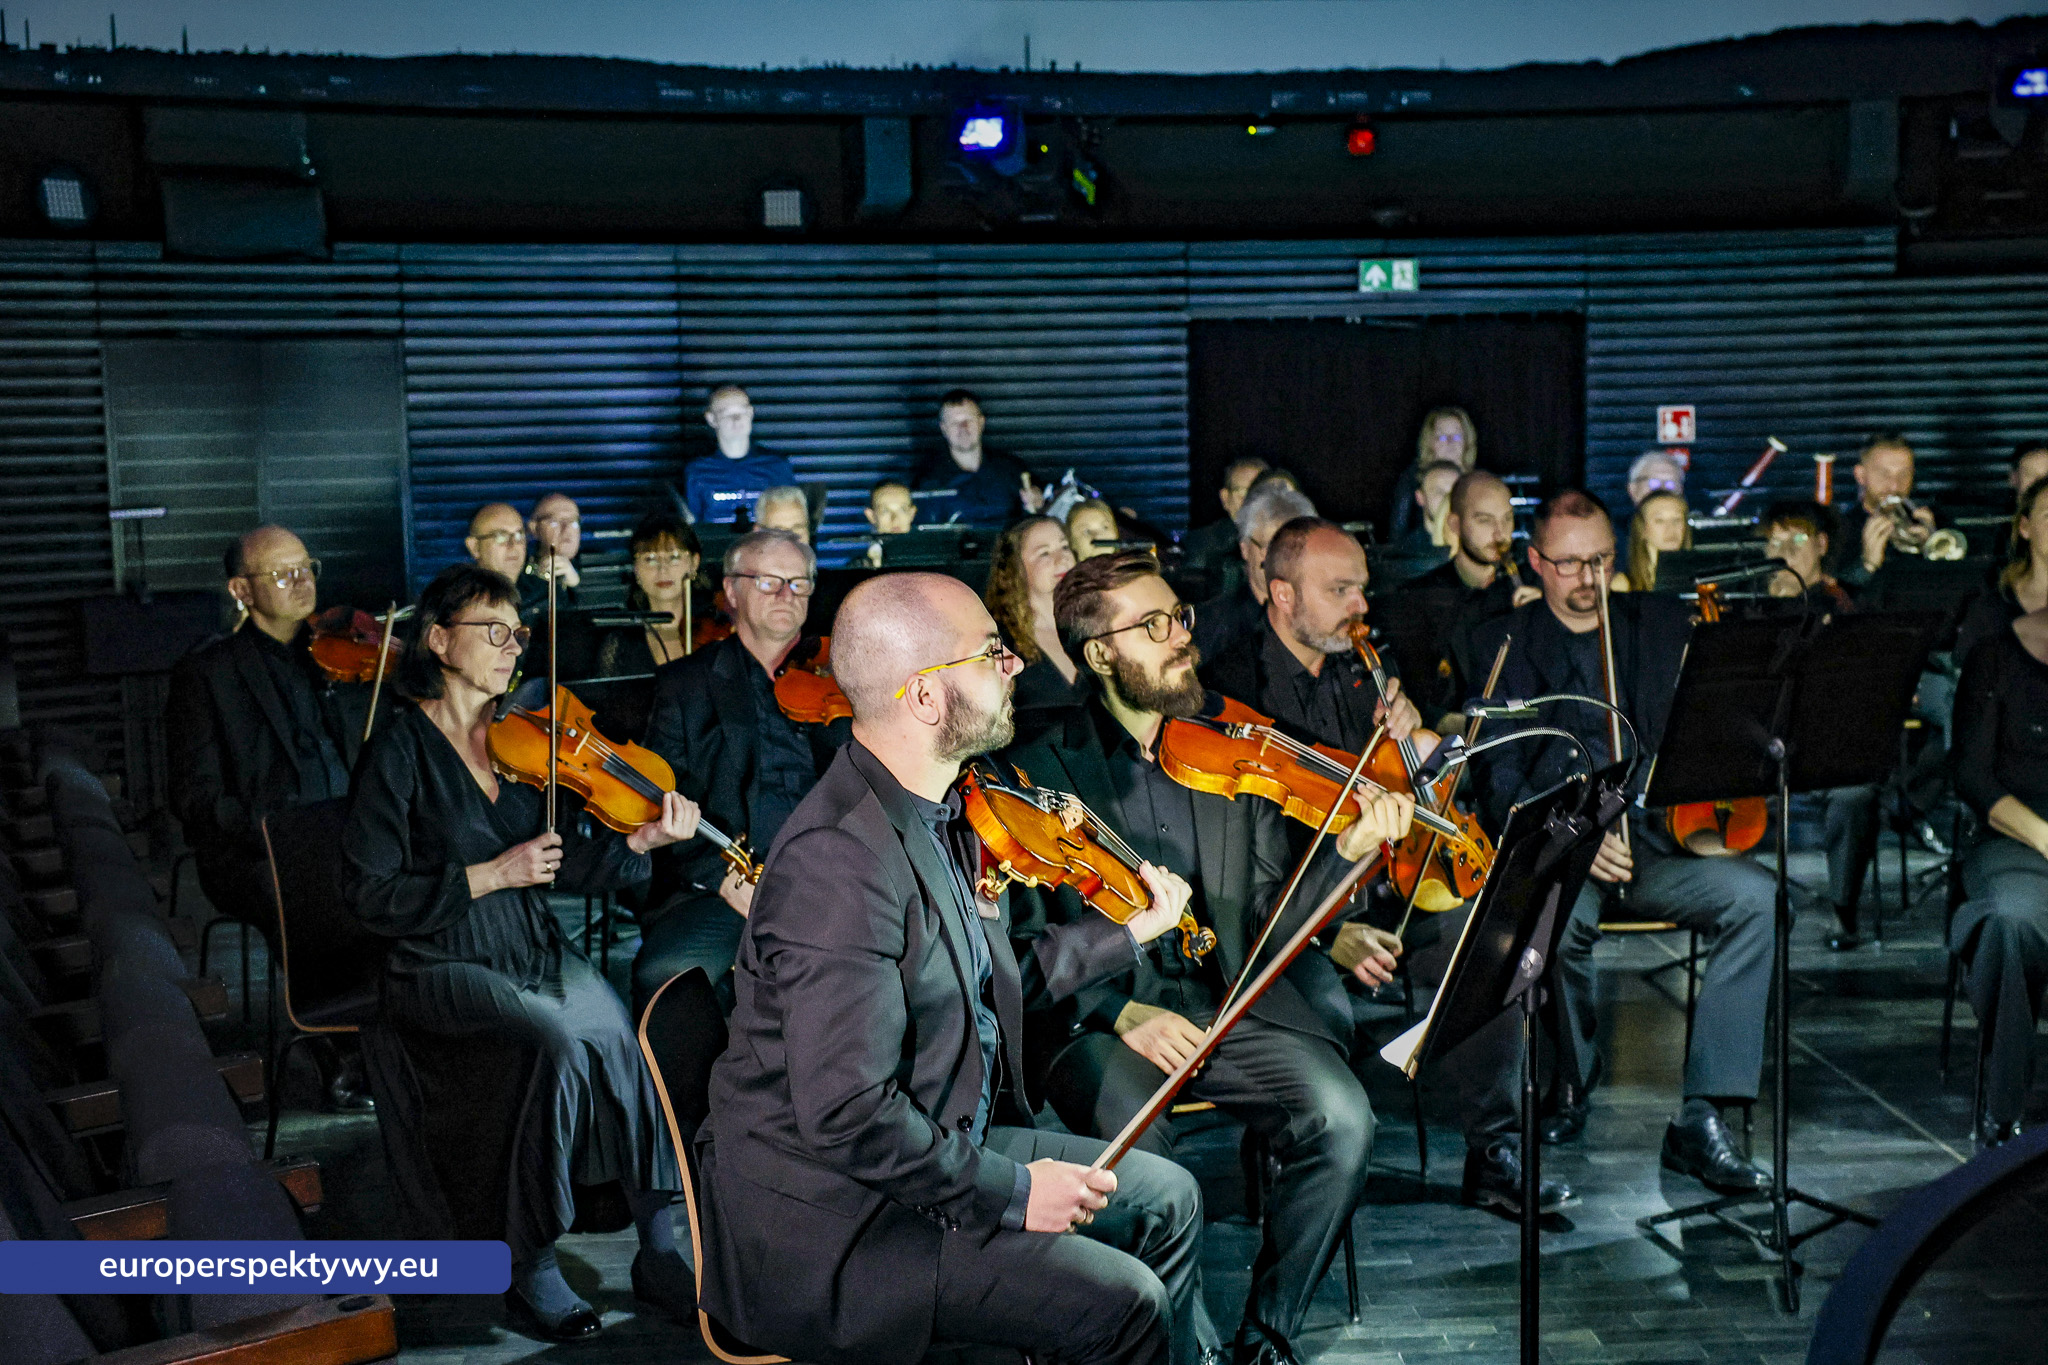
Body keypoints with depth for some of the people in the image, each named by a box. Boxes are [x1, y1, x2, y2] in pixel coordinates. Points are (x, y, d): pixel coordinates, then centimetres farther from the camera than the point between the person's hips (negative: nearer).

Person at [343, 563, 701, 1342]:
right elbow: (371, 897, -11)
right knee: (567, 1043, -30)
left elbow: (566, 865, 2)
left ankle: (658, 1250, -12)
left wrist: (639, 842, -16)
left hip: (535, 951, 5)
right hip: (440, 966, -5)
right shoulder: (403, 752, -7)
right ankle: (529, 1271, -14)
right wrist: (491, 875, -16)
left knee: (632, 1037, -23)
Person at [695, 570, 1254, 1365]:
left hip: (944, 1145, 10)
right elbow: (847, 1113, -30)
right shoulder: (841, 859, -29)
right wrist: (1009, 1193, -21)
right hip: (828, 1224, -10)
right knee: (1122, 1301, -14)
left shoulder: (935, 815, 3)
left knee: (1167, 1200, 13)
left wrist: (1129, 932, 20)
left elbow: (987, 986, 14)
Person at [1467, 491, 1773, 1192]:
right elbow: (1500, 784, -1)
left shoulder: (1663, 622, 17)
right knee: (1561, 917, -35)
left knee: (1755, 894, -26)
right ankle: (1572, 1075, -3)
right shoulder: (1500, 644, 9)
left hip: (1657, 837, 3)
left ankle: (1701, 1118, -23)